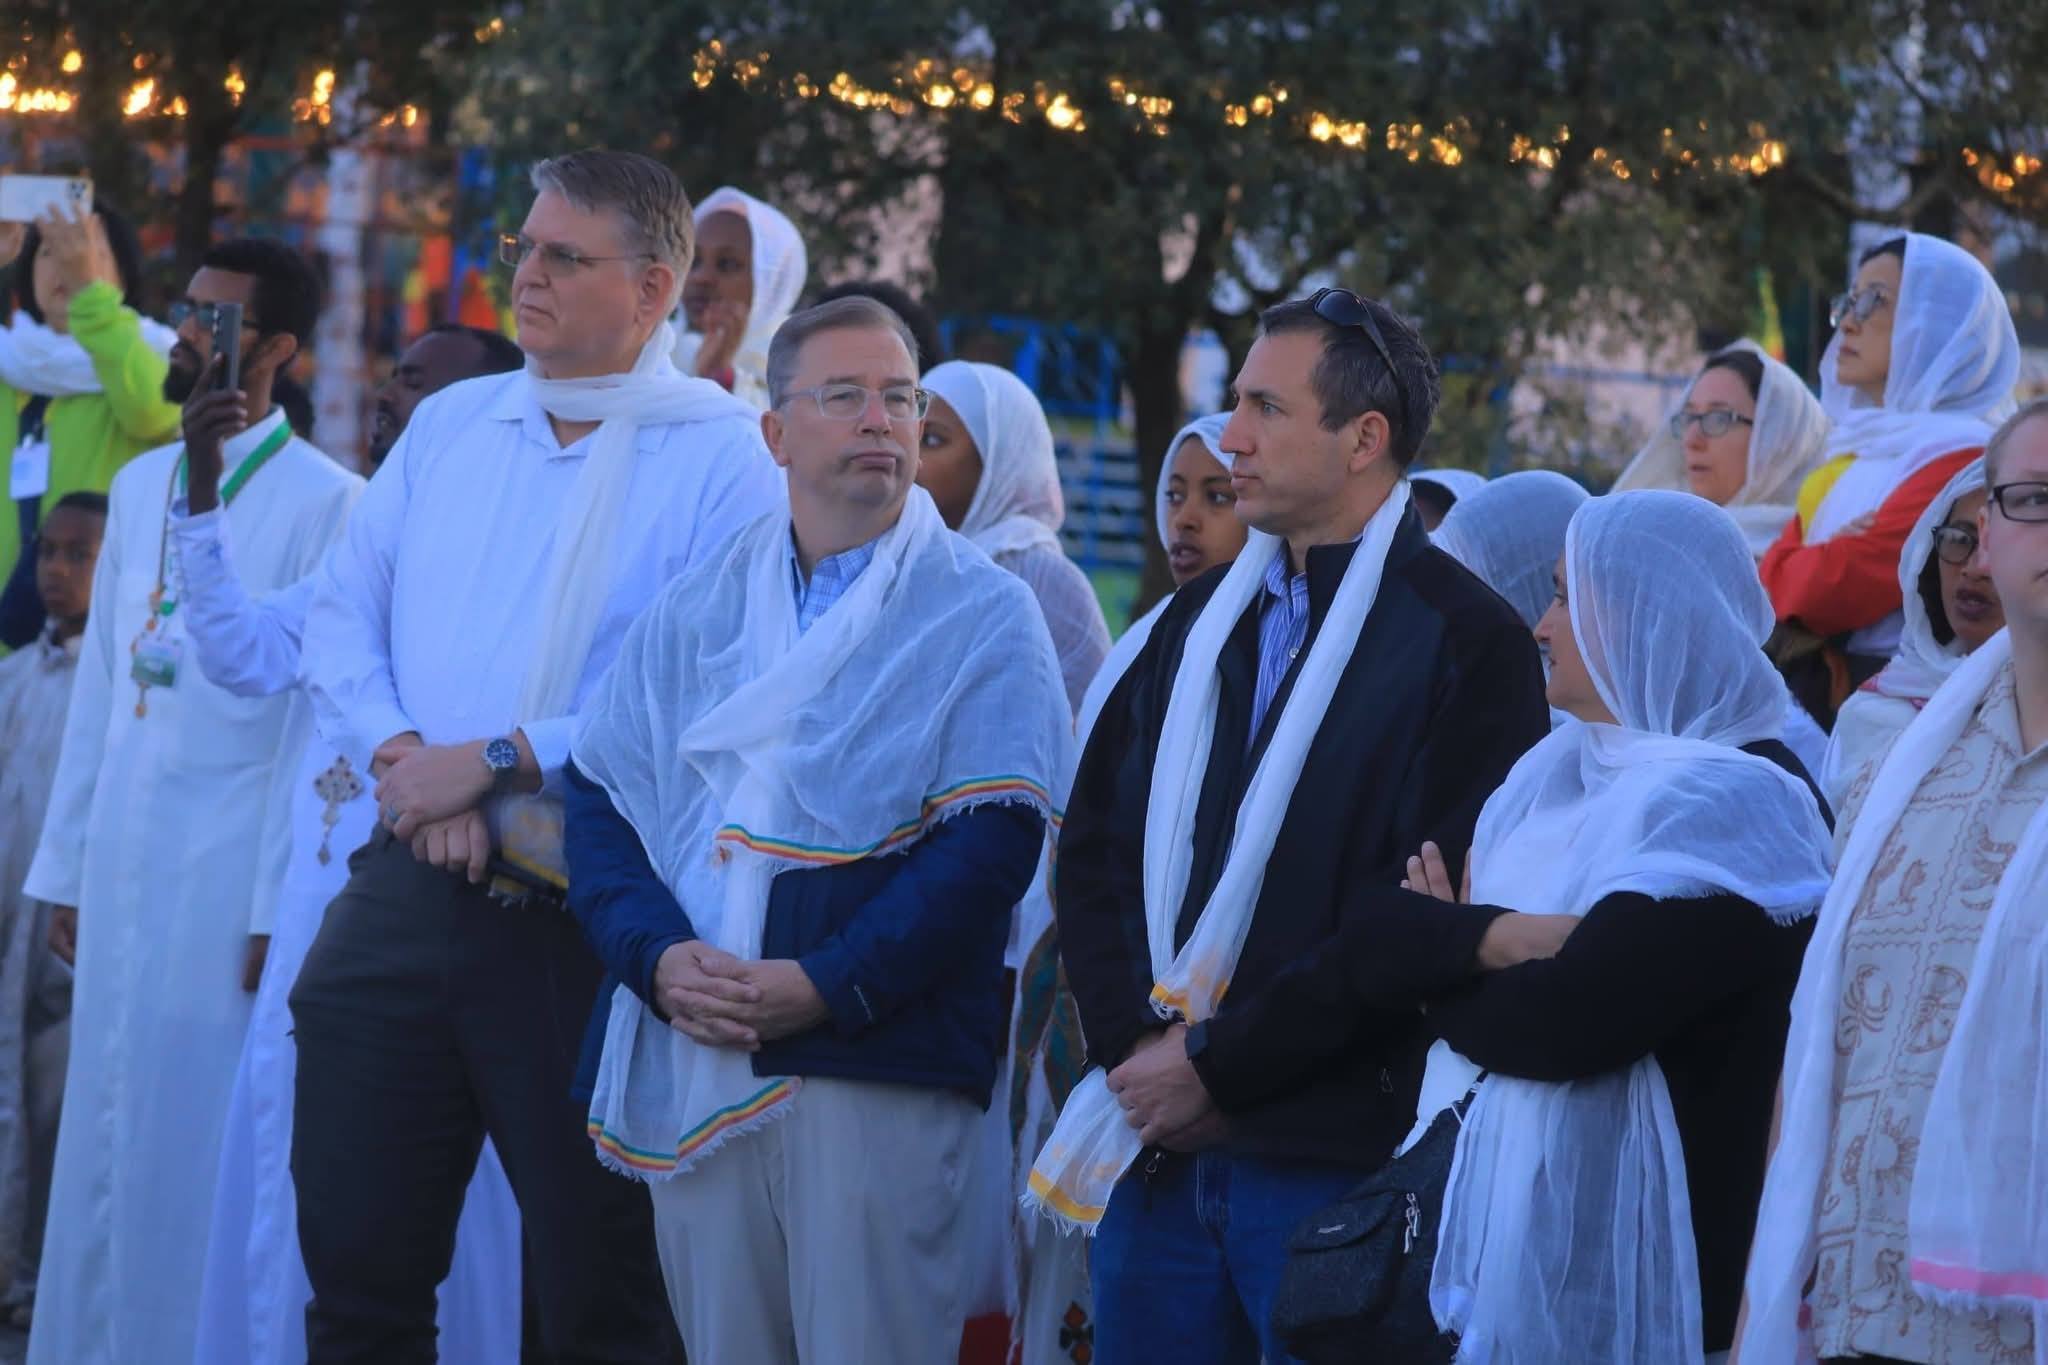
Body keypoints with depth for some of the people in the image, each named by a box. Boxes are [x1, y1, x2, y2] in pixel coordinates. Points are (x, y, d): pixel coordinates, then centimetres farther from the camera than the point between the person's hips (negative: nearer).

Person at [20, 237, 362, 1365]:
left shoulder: (325, 503, -8)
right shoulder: (139, 487, 13)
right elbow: (98, 690, 15)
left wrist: (286, 909, -14)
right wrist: (68, 866, 12)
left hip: (231, 871, -6)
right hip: (123, 863, 6)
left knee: (205, 1140, -2)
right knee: (107, 1138, 9)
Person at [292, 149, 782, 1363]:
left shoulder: (723, 456, -6)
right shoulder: (450, 423, 13)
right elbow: (341, 617, 10)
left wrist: (498, 761, -16)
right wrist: (407, 762, -8)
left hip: (585, 921, -5)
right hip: (407, 890, 5)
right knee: (356, 1266, 8)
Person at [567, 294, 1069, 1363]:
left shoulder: (984, 616, 2)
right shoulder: (694, 611, 15)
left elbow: (992, 839, -8)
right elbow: (598, 795, 10)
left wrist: (828, 985, -16)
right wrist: (659, 955, -8)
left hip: (877, 1067, -4)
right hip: (692, 1070, 4)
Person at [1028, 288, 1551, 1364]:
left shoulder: (1465, 640, -6)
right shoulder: (1203, 620, 15)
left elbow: (1421, 912, -13)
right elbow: (1095, 843, 13)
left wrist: (1217, 1065, -12)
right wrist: (1134, 1046, -3)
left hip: (1331, 1155, -6)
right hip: (1156, 1143, 6)